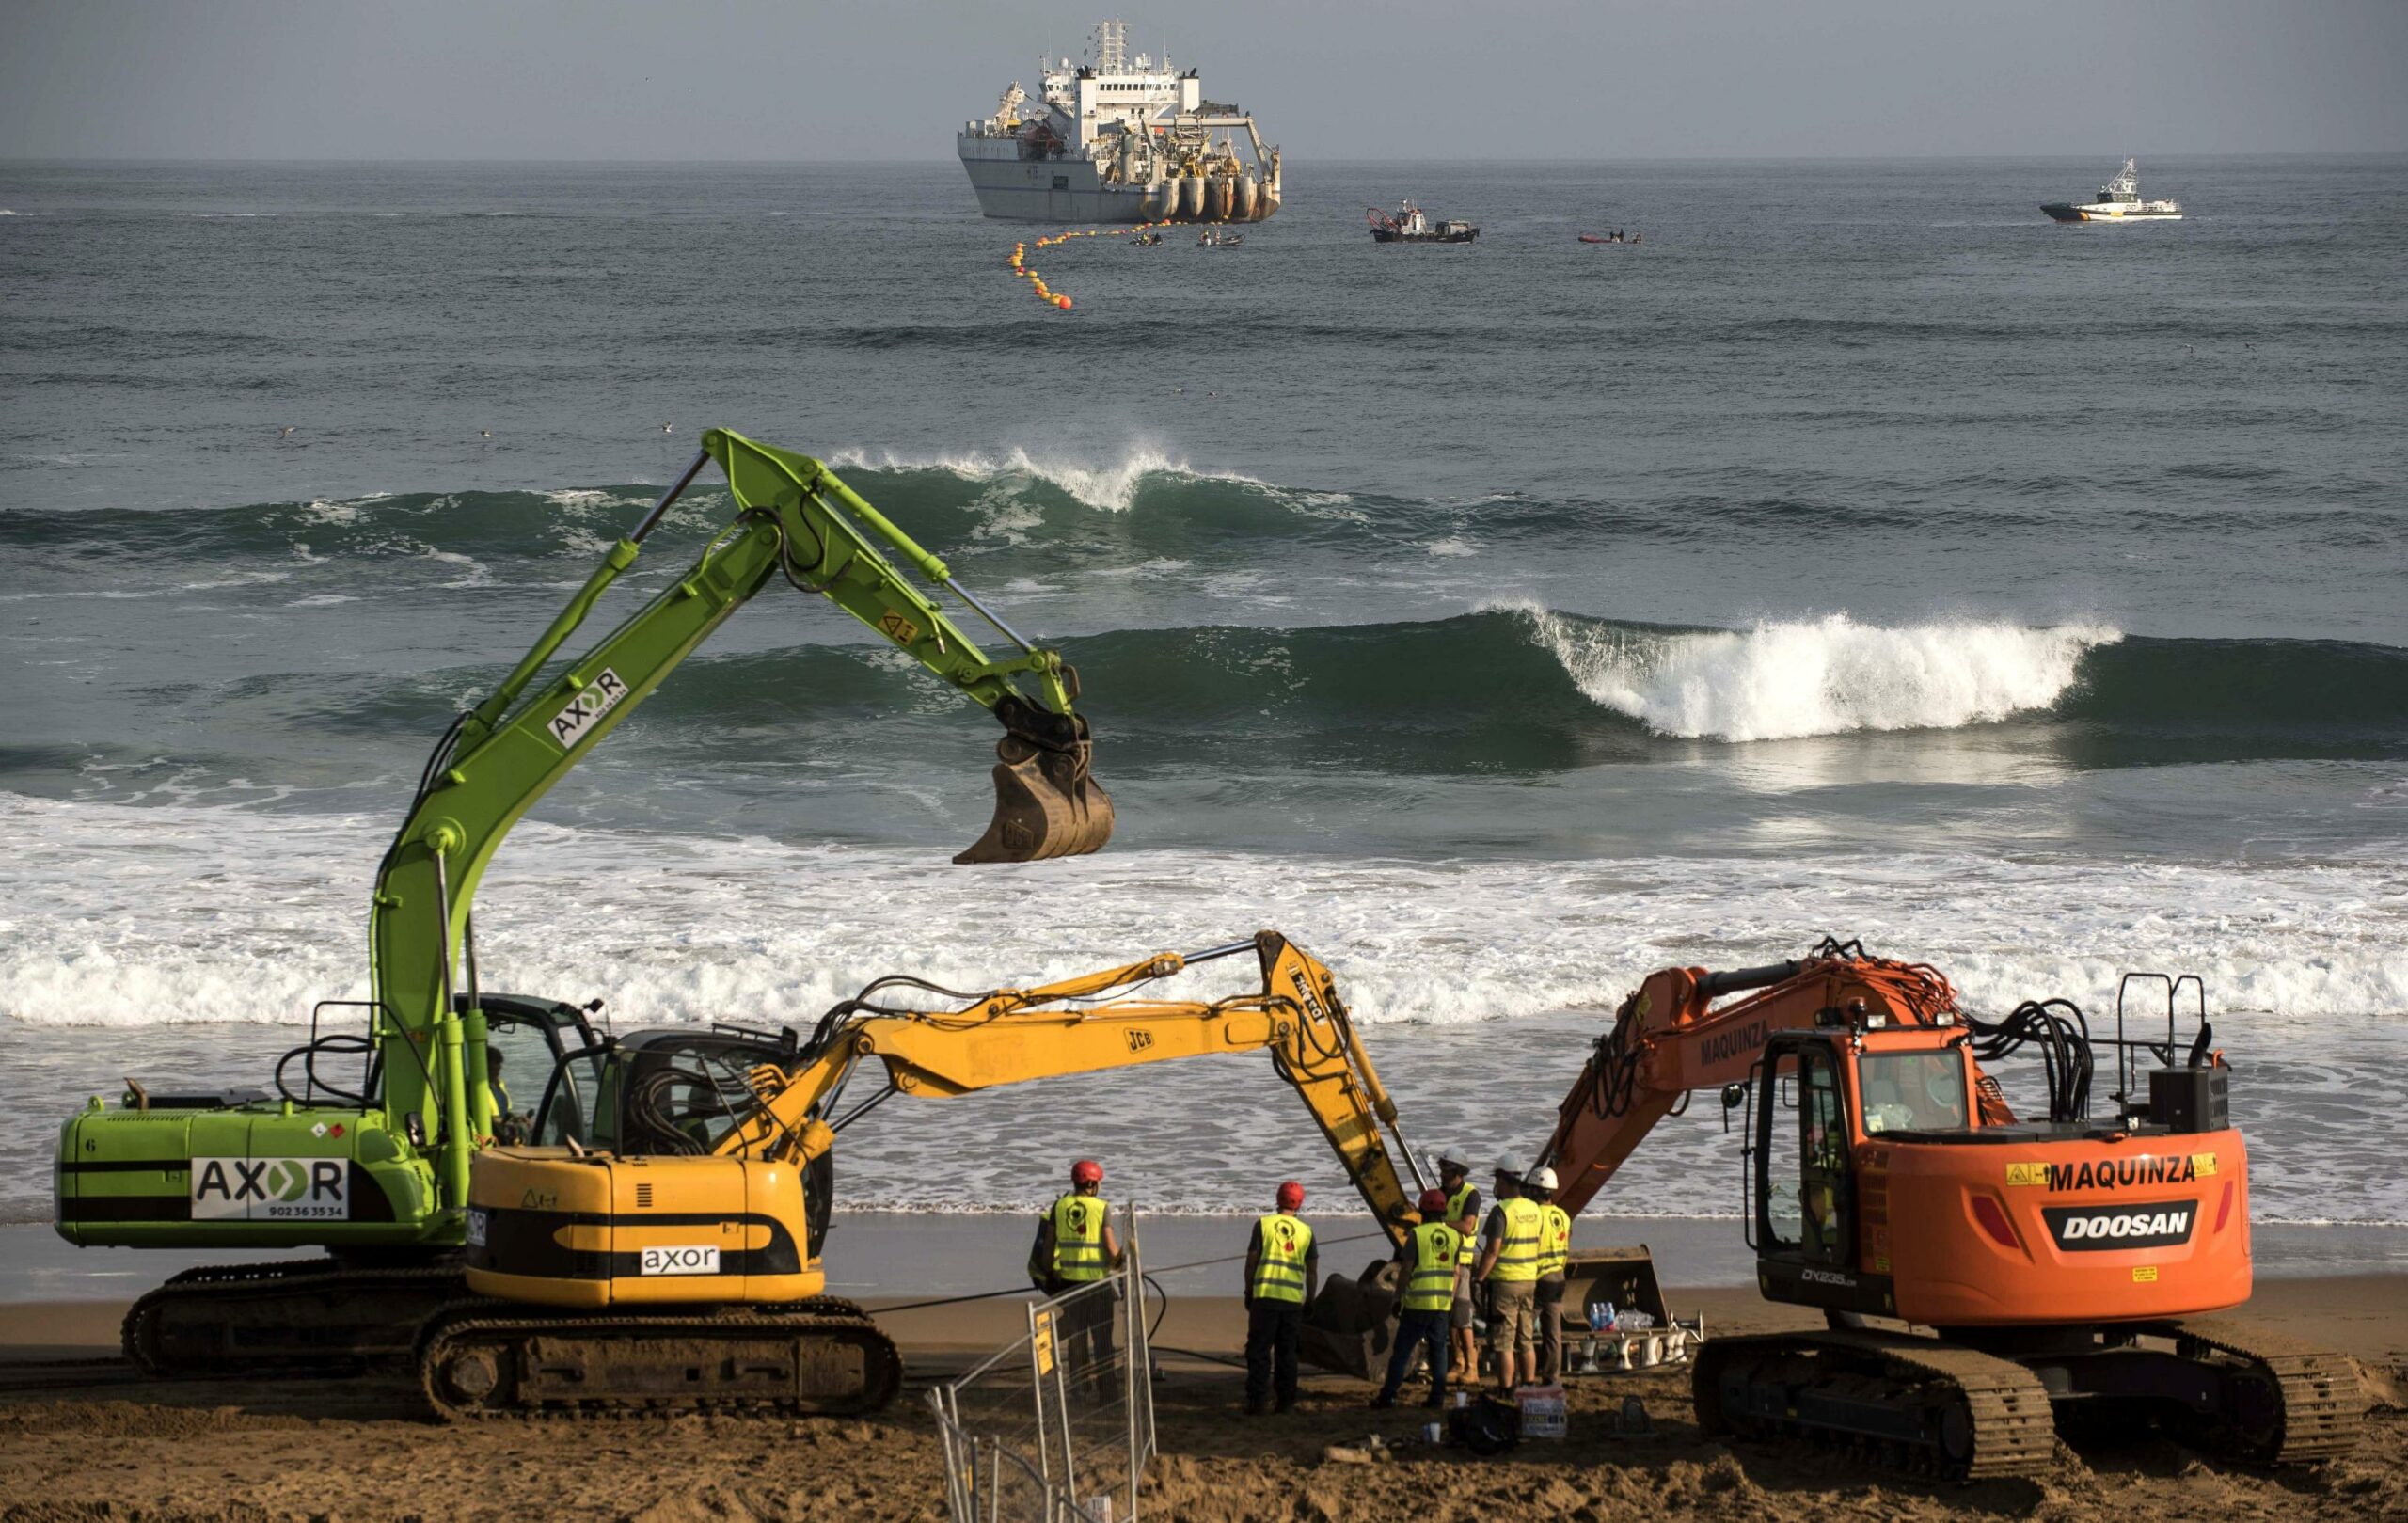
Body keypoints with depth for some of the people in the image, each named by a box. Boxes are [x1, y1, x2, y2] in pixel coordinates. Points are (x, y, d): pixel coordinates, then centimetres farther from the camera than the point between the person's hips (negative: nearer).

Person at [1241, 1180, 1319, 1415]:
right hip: (1293, 1299, 2)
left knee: (1259, 1351, 0)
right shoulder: (1306, 1231, 6)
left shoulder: (1263, 1225, -1)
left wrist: (1249, 1292, 10)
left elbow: (1251, 1262, 0)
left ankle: (1256, 1401, -6)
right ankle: (1285, 1400, 12)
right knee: (1287, 1352, 11)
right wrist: (1310, 1301, 18)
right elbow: (1312, 1271, 9)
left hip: (1265, 1297, -2)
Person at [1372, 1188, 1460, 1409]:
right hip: (1443, 1304, 4)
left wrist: (1398, 1299, -1)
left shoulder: (1417, 1234, -8)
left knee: (1402, 1351, 2)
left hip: (1417, 1303, -4)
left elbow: (1406, 1270, -8)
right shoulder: (1455, 1236, 6)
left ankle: (1388, 1395, 2)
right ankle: (1438, 1397, 5)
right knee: (1438, 1350, 9)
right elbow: (1457, 1272, 10)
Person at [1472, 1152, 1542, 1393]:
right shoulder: (1533, 1209, 7)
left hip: (1504, 1282, -7)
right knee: (1527, 1341, 14)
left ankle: (1506, 1392, -2)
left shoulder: (1501, 1210, -16)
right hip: (1529, 1281, 7)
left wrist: (1479, 1278, -11)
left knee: (1503, 1344, -2)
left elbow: (1492, 1250, -18)